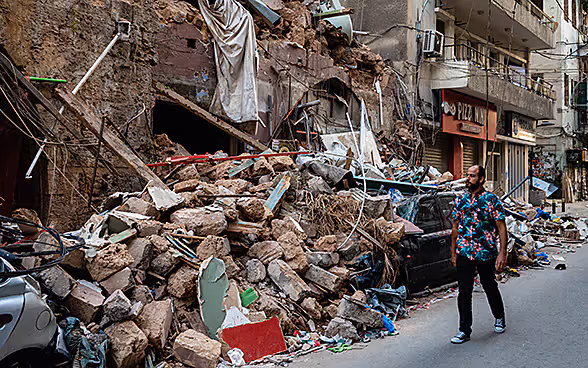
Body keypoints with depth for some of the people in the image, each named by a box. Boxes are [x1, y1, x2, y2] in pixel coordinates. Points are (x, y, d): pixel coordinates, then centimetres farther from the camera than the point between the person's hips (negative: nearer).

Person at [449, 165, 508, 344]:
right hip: (464, 253, 3)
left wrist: (502, 253, -12)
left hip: (486, 253, -3)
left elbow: (502, 227, -6)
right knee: (464, 291, 0)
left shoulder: (492, 200, -6)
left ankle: (499, 318, 39)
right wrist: (453, 252, 12)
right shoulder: (460, 200, 7)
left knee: (490, 288, 13)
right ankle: (464, 330, 7)